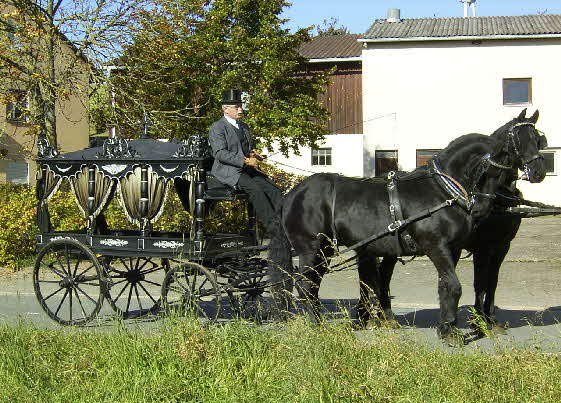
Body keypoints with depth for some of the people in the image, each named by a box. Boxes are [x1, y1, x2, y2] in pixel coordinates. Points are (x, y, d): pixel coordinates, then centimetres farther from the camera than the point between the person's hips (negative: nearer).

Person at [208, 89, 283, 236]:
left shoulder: (244, 126, 22)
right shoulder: (217, 127, -4)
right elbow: (220, 153, -15)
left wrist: (253, 153, 9)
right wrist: (245, 161, -22)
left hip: (247, 169, 8)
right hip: (228, 171, -7)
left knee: (274, 190, -16)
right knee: (255, 188, -31)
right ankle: (272, 226, -32)